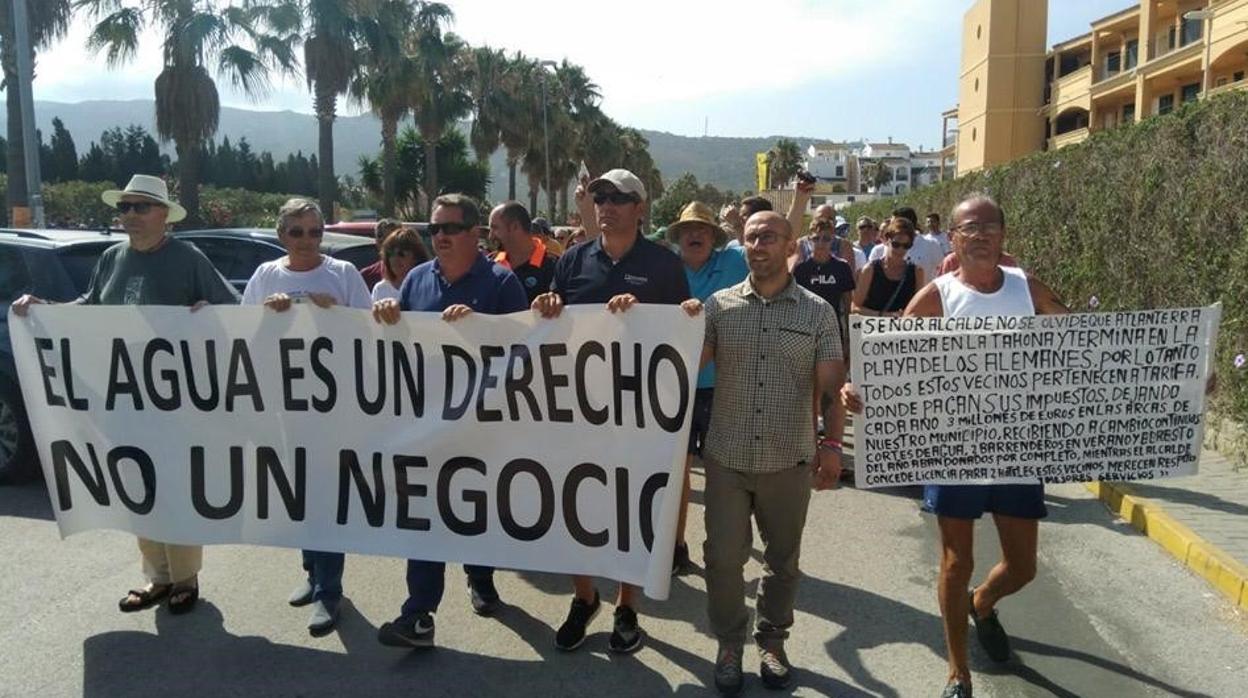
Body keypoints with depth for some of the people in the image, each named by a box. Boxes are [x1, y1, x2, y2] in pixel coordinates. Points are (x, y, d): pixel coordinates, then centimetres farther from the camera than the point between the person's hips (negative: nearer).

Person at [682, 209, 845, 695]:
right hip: (727, 456, 1)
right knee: (723, 557, 6)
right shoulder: (719, 305, 2)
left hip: (790, 459, 0)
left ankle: (772, 640, 34)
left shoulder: (818, 312, 0)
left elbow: (830, 385, -2)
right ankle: (729, 643, 27)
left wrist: (831, 444, -10)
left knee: (783, 559, 14)